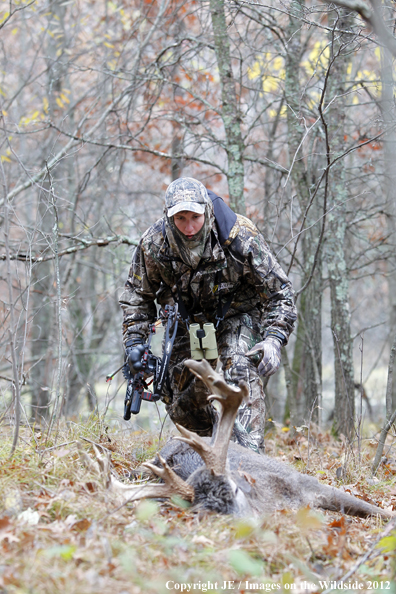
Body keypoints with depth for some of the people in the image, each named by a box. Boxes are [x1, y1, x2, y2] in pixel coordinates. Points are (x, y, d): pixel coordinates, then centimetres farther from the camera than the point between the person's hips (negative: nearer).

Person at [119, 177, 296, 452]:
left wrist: (273, 339, -34)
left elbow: (280, 292, -21)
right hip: (188, 319, 3)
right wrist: (134, 342, -11)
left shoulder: (240, 238, -30)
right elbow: (138, 295, -2)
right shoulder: (153, 243, -22)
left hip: (236, 313, -3)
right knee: (181, 402, -1)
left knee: (240, 369, -30)